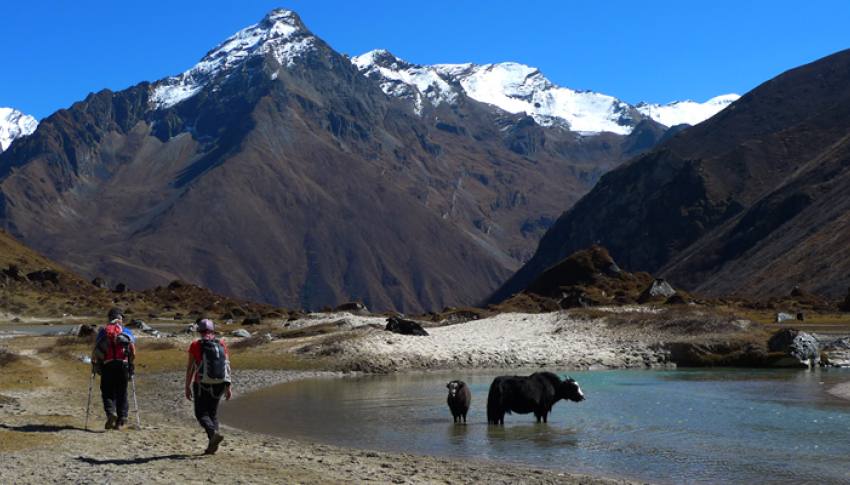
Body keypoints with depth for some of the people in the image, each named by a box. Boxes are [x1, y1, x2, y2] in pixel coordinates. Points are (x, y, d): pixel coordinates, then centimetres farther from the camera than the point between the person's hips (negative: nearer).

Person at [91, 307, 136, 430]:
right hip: (123, 365, 0)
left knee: (107, 392, 6)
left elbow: (95, 351, 4)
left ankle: (111, 413, -16)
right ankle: (122, 418, 2)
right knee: (122, 393, 9)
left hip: (107, 365, 0)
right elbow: (133, 350, 0)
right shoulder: (127, 332, 10)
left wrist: (94, 365, 14)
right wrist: (131, 365, 11)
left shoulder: (102, 331, 11)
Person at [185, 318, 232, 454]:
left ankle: (214, 433, -22)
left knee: (201, 413, 5)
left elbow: (190, 367, -5)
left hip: (202, 384, -4)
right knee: (213, 413, 16)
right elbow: (227, 366, 0)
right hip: (219, 384, 4)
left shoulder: (196, 345, -6)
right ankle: (212, 446, 11)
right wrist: (228, 387, 4)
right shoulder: (222, 344, 2)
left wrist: (188, 387, 3)